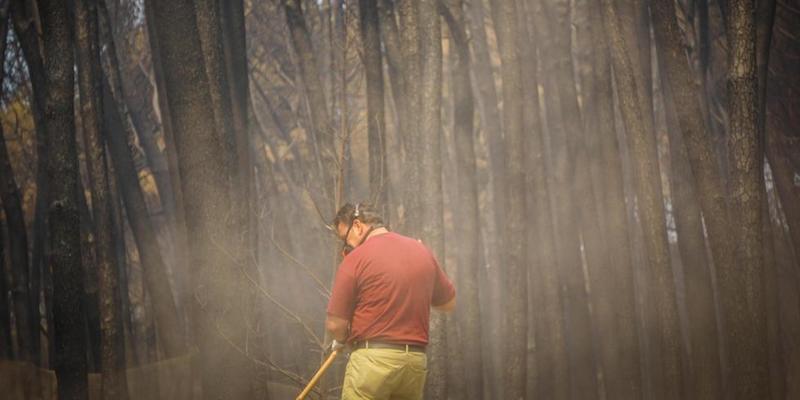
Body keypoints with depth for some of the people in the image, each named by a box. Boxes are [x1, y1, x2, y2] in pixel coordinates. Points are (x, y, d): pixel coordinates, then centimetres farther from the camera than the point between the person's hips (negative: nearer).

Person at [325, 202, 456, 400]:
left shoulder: (355, 258, -6)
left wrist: (342, 340, 16)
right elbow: (449, 303, 22)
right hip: (416, 360, 6)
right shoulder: (422, 252, 10)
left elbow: (335, 325, -5)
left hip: (373, 360, -6)